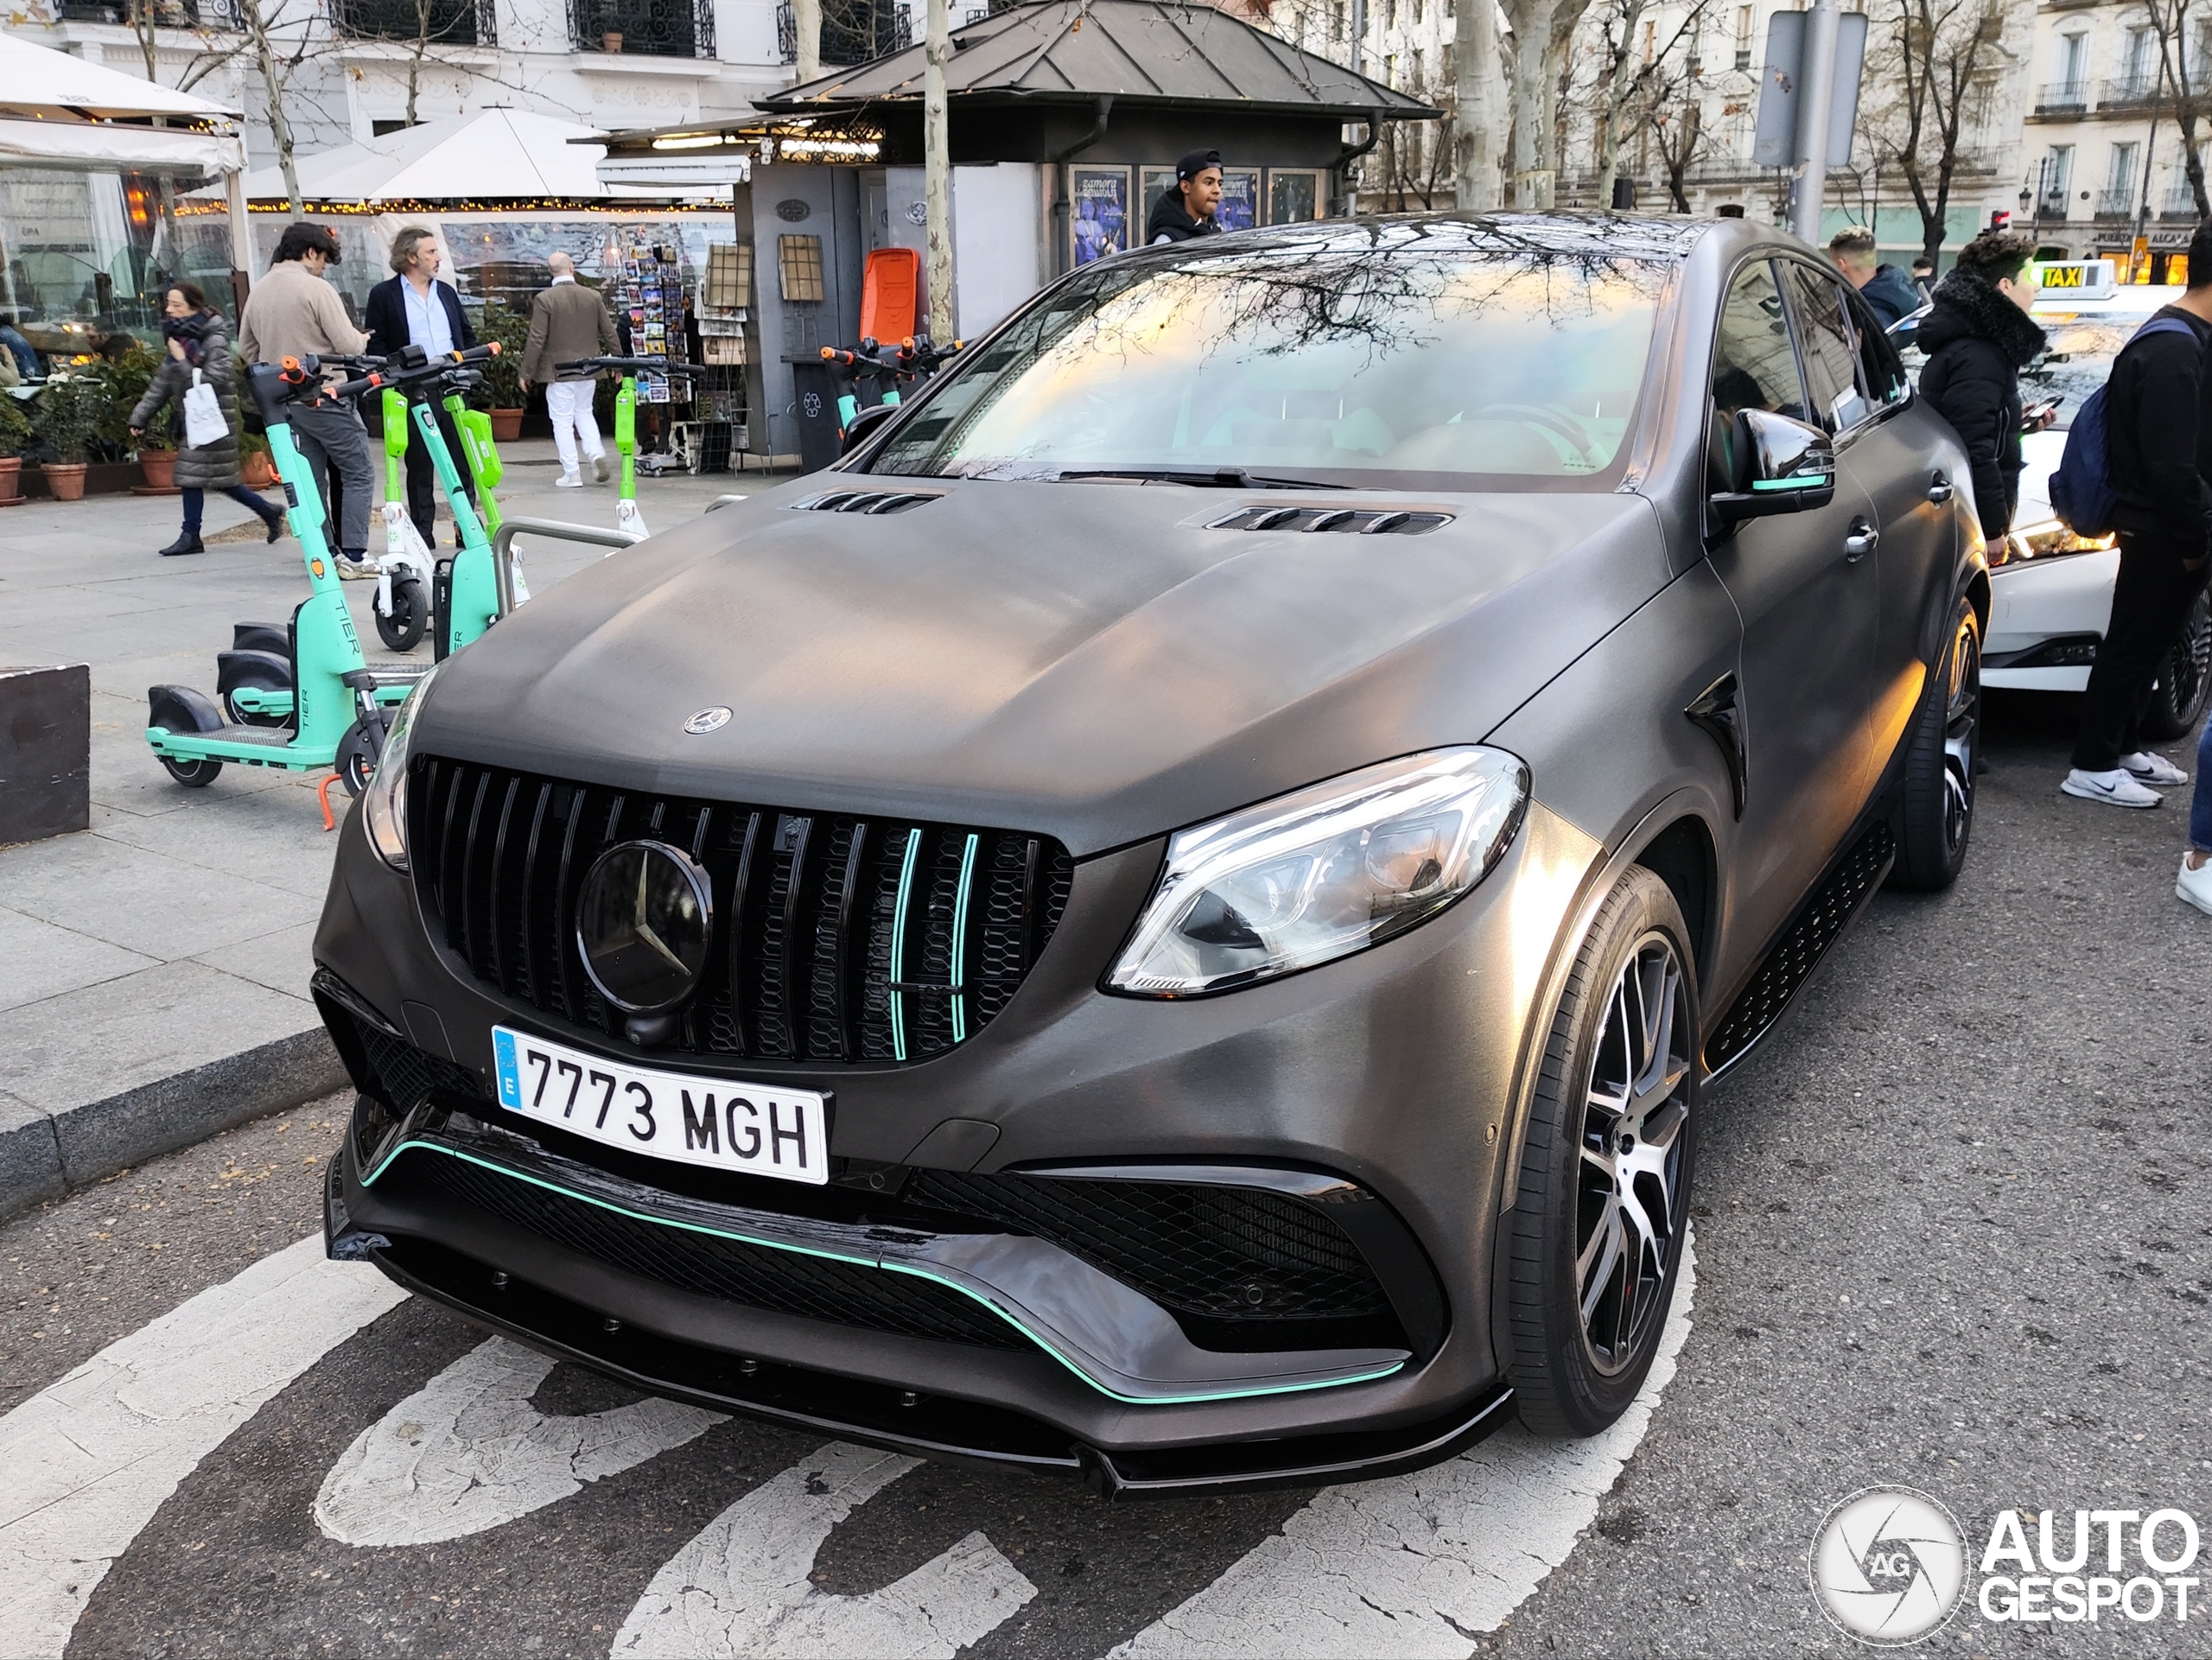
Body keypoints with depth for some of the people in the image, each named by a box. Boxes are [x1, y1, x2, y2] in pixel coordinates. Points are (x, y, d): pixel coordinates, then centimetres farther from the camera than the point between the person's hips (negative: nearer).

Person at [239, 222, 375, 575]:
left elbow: (247, 348, 17)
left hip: (283, 400, 7)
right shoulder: (317, 289, -12)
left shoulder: (257, 291, 10)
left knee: (311, 479, 11)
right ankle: (354, 556, -7)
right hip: (323, 397, -7)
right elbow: (347, 344, -16)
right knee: (356, 472, 0)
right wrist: (363, 338, 5)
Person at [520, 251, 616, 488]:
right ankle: (597, 453, 2)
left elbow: (537, 340, -12)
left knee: (563, 421, 2)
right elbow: (609, 333, 6)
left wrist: (526, 372, -5)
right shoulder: (593, 297, 0)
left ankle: (572, 473, 2)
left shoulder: (544, 300, -11)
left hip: (558, 370, -4)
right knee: (584, 412, 21)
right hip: (588, 369, 4)